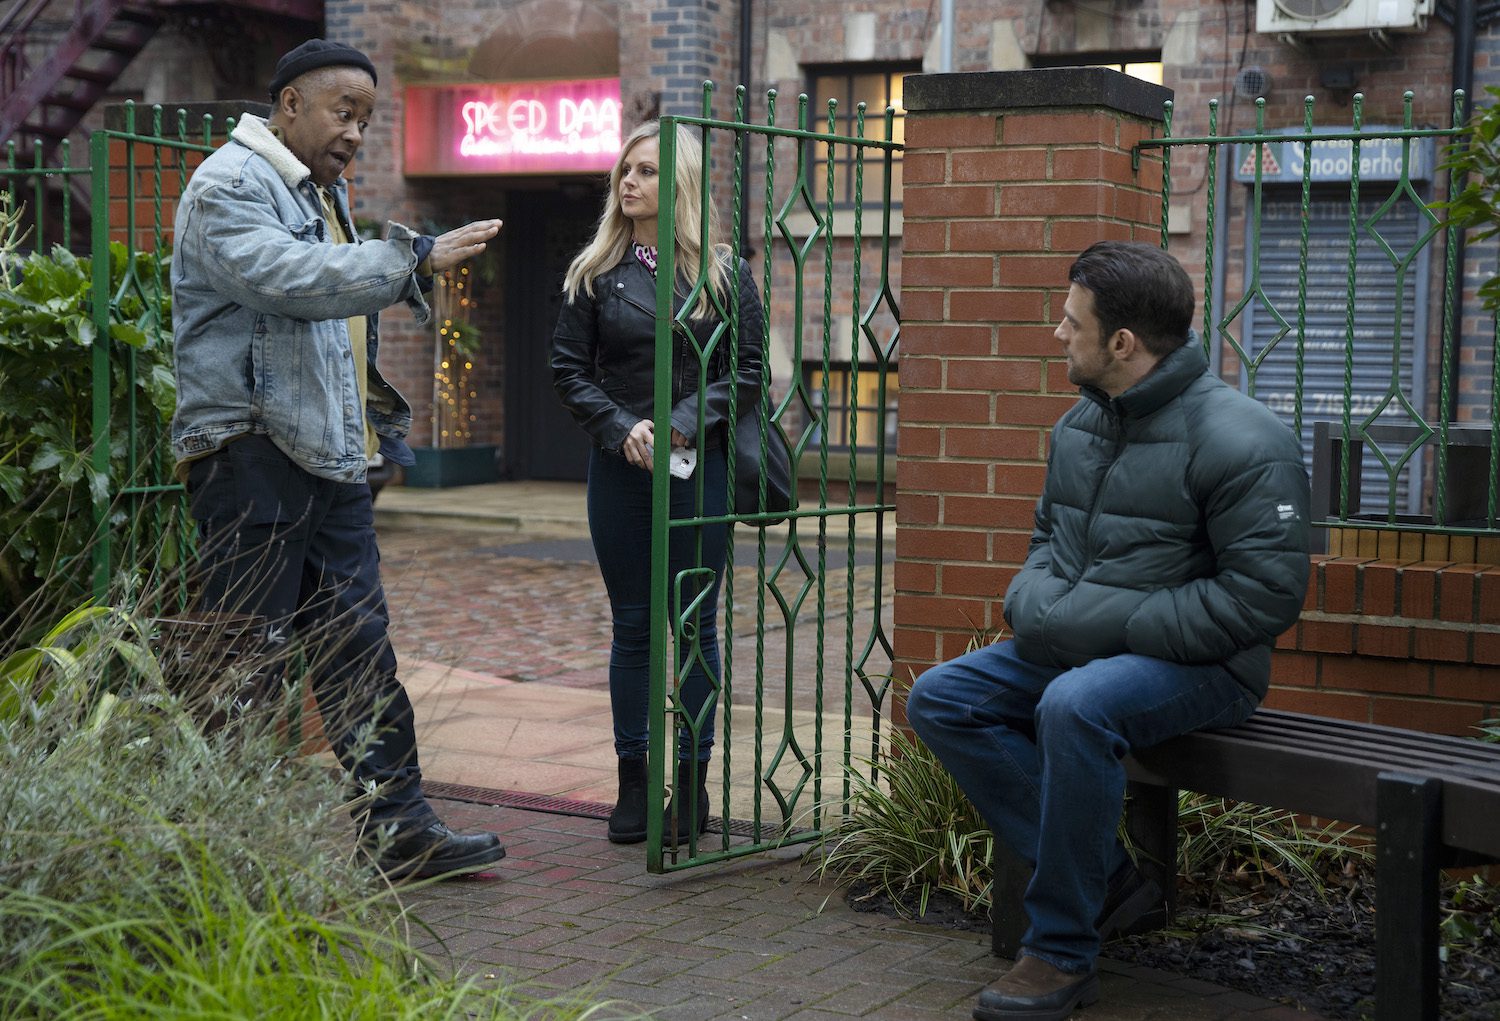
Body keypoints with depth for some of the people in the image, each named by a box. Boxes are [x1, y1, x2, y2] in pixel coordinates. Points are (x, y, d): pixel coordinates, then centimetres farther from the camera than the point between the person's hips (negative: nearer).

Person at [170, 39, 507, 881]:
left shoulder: (327, 194, 23)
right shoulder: (229, 185, -7)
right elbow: (288, 276, -24)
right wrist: (415, 257, -25)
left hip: (332, 461, 9)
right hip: (250, 453, -9)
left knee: (360, 646, 8)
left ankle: (400, 828, 11)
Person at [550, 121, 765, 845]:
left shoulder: (723, 273, 2)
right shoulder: (595, 271, 6)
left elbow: (748, 370, 0)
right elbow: (568, 368, 4)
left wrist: (684, 423, -14)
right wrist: (621, 429, -11)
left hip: (698, 467, -1)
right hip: (619, 469, 1)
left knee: (695, 626, 4)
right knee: (632, 626, 7)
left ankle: (693, 781, 13)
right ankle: (633, 781, 15)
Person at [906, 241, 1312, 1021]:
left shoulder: (1241, 441, -15)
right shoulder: (1080, 424, 10)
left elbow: (1263, 596, -20)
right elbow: (1049, 537, 24)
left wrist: (1109, 625, -22)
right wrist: (1035, 601, -1)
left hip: (1197, 664, -8)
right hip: (1078, 648, 9)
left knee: (1075, 707, -36)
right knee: (940, 700, -6)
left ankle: (1062, 950, -20)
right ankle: (1107, 876, -7)